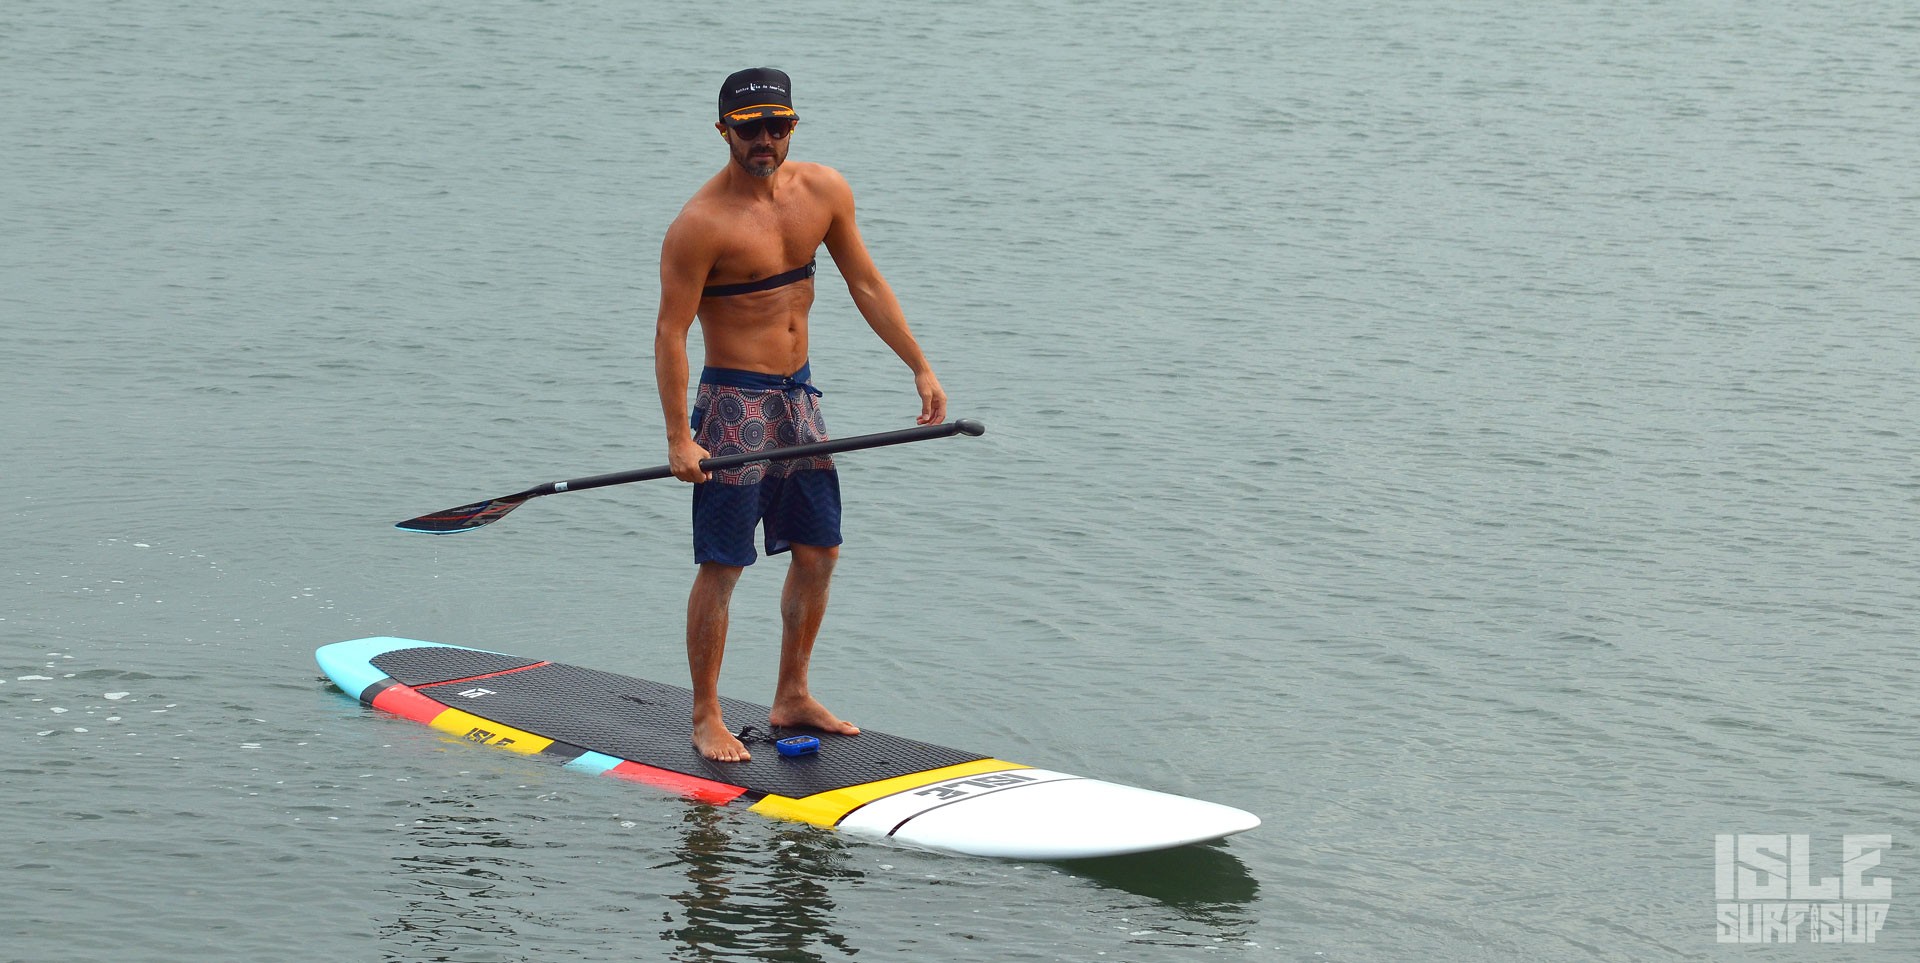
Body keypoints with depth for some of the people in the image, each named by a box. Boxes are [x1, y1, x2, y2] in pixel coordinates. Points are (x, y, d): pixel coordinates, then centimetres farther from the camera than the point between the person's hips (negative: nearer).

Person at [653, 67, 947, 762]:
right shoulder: (703, 222, -17)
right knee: (721, 567, -4)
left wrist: (921, 368, 9)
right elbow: (670, 329, -16)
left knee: (819, 552, 12)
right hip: (733, 400, -7)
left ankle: (792, 698, 26)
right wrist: (678, 438, -19)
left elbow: (865, 283, 11)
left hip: (798, 395, 7)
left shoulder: (824, 191, 2)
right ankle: (706, 719, 6)